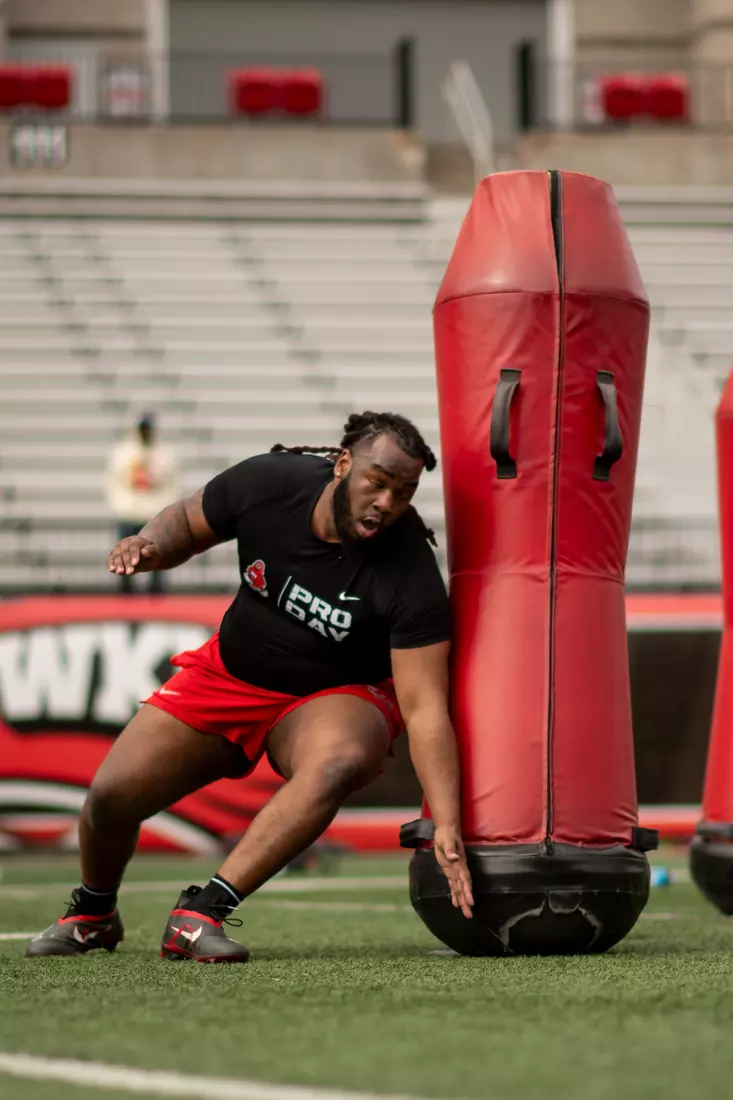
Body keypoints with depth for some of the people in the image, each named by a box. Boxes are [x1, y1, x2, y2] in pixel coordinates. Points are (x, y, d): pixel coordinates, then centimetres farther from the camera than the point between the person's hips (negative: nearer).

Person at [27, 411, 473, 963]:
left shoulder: (411, 576, -27)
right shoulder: (268, 482, -18)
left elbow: (425, 708, -29)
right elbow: (188, 522, 2)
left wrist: (447, 826, -37)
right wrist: (150, 545, -22)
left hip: (334, 697, -3)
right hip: (230, 673, 3)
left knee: (341, 761, -39)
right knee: (112, 796, -7)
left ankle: (201, 914, -35)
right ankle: (92, 915, 28)